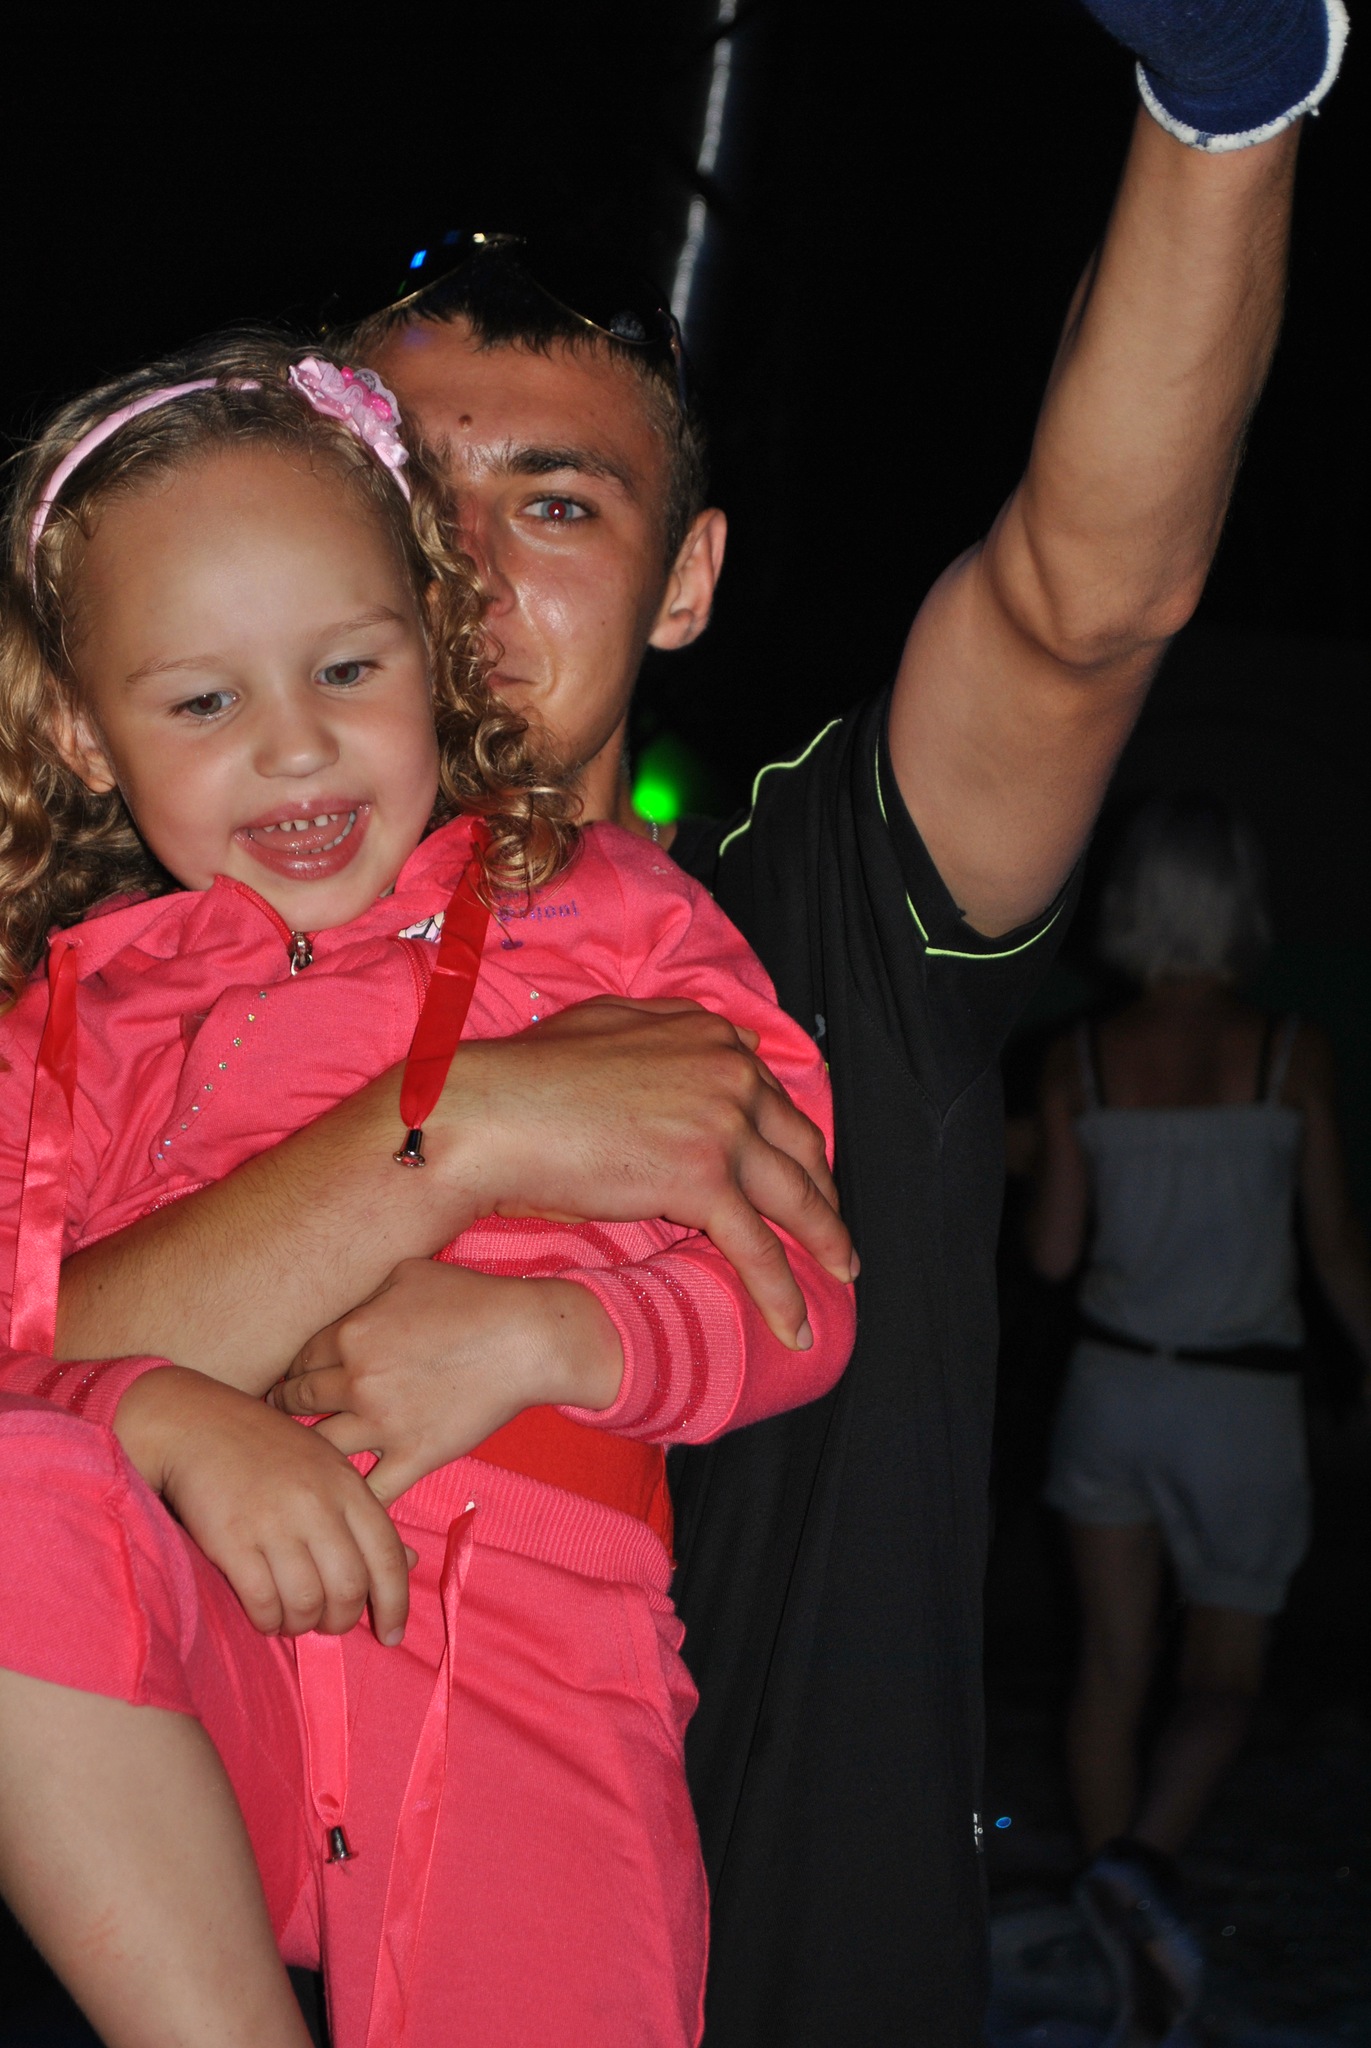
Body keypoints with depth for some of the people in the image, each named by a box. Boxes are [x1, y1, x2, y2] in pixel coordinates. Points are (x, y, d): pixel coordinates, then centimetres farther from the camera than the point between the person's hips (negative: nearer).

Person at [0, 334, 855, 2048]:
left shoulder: (605, 915, 13)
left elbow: (801, 1294, 8)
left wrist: (536, 1339, -10)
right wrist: (175, 1421, -18)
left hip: (530, 1663, -1)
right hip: (198, 1681, 2)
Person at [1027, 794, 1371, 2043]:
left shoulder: (1079, 1063, -6)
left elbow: (1052, 1253, -3)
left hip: (1114, 1384, 2)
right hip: (1241, 1402, -2)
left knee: (1113, 1662, 14)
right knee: (1224, 1680, 10)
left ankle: (1125, 1930, 17)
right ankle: (1140, 1862, -17)